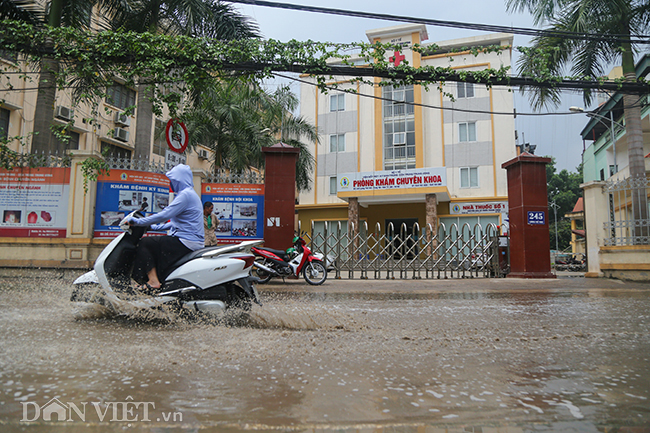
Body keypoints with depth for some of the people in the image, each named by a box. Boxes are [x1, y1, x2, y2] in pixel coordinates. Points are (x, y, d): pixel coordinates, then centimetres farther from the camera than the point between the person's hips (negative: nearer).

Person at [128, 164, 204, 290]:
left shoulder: (185, 194, -14)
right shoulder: (190, 194, 19)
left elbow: (164, 215, -21)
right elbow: (175, 221, 25)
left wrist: (138, 221, -13)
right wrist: (155, 227, 27)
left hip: (186, 241, -10)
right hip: (193, 241, 10)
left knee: (144, 243, -6)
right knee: (153, 244, 22)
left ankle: (153, 281, -9)